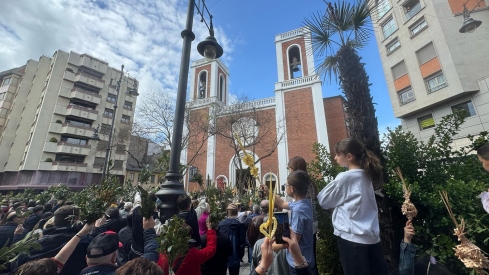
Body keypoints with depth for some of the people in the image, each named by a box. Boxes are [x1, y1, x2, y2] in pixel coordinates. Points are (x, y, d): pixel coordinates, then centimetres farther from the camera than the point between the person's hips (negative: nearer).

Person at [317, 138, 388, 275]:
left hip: (352, 238, -7)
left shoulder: (345, 177, -17)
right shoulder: (366, 176, 6)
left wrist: (333, 184, 8)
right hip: (372, 237, 7)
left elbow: (323, 201, -6)